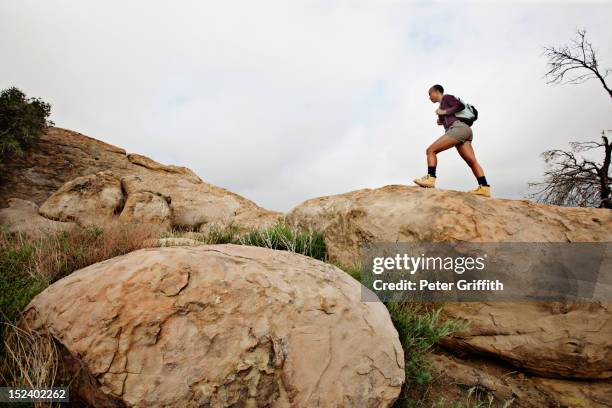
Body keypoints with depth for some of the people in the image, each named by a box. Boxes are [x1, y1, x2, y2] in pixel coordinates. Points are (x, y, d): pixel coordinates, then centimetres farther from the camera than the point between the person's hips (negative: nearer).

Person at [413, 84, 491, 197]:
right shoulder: (443, 106, 34)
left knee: (430, 150, -12)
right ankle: (484, 188, -12)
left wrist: (444, 112, -2)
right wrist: (442, 121, 24)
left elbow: (461, 106, -4)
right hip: (465, 130, 9)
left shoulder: (446, 97, 11)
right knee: (472, 162, -3)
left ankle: (430, 179, -26)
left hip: (458, 129, -9)